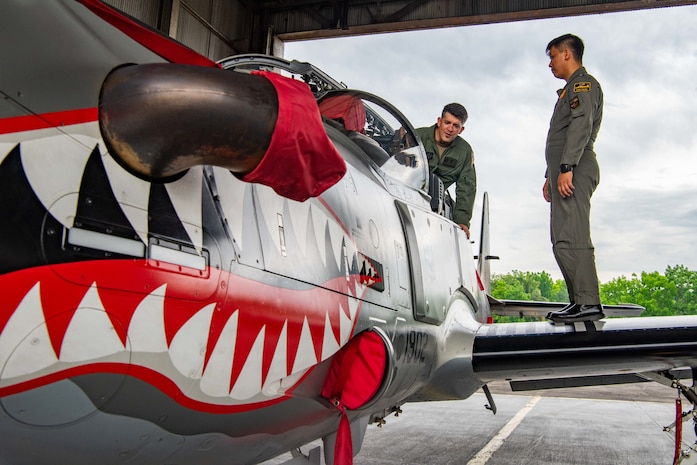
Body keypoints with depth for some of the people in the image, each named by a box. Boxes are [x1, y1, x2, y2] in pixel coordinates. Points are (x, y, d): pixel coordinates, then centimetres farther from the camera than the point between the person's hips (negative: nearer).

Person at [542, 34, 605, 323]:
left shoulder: (583, 83, -2)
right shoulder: (570, 89, 29)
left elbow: (581, 126, -17)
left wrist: (566, 168, -26)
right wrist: (551, 175, 26)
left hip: (575, 172, -11)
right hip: (565, 173, 11)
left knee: (571, 238, -17)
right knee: (563, 239, 7)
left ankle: (589, 303, -19)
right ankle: (579, 302, 9)